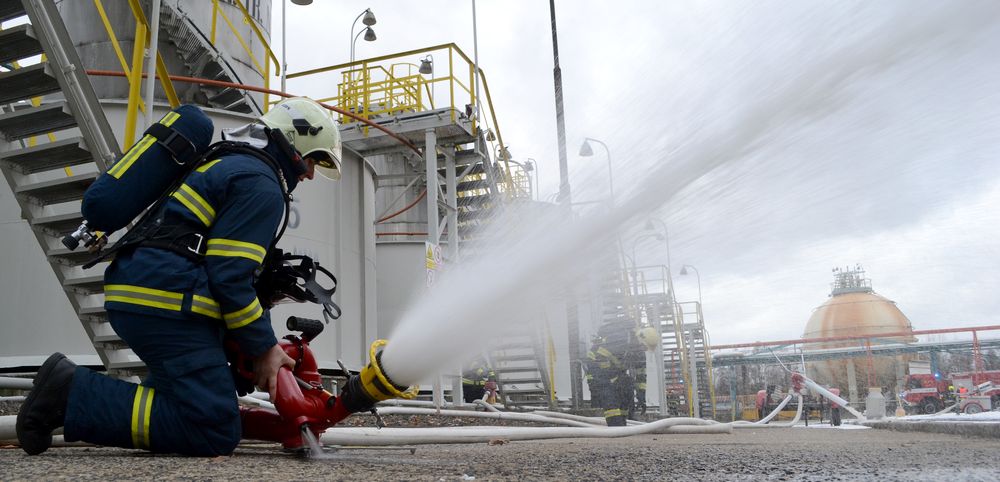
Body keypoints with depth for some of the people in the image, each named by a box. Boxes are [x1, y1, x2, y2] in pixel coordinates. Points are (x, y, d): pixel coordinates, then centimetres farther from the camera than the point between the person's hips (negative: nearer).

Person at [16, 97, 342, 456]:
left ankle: (72, 389, 6)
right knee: (216, 433, -12)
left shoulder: (226, 163, 25)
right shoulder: (261, 185, -7)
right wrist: (263, 348, -4)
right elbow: (229, 276, -16)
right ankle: (73, 395, -11)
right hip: (166, 303, -11)